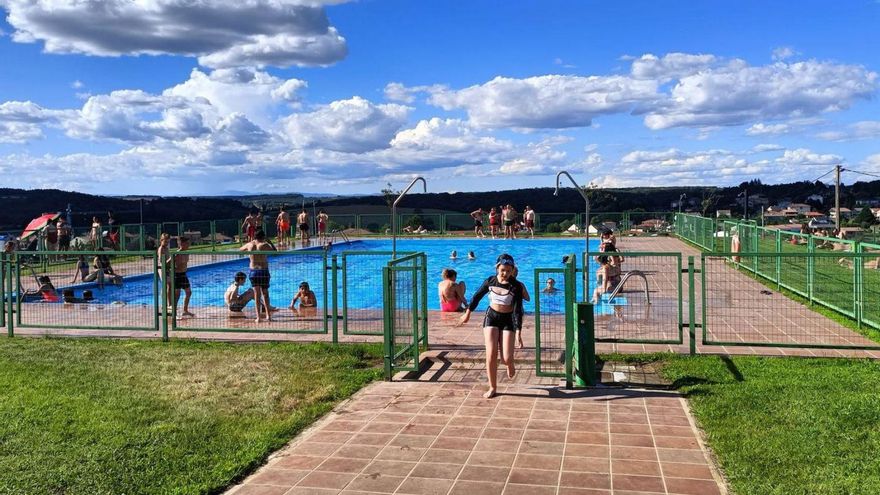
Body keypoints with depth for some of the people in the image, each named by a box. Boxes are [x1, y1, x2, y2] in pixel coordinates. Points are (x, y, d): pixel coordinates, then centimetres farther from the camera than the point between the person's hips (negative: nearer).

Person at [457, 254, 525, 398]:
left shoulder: (516, 286, -14)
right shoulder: (490, 281, -5)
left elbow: (517, 309, -17)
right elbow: (477, 295, 11)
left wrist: (518, 332, -22)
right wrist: (468, 312, 15)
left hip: (507, 319, -2)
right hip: (491, 316, 2)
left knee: (506, 358, -9)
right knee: (491, 354, -8)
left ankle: (510, 365, 31)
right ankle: (492, 387, 7)